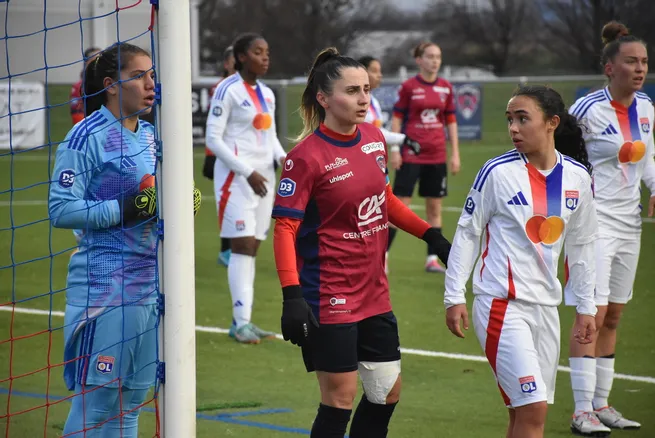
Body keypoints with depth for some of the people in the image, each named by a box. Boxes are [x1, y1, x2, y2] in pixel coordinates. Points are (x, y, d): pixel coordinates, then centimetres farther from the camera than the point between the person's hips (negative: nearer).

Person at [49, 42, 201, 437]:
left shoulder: (149, 134, 13)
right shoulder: (88, 136, -10)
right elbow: (60, 209, -16)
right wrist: (124, 209, -22)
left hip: (151, 281, 8)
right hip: (105, 283, -8)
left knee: (133, 399, 11)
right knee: (97, 399, -7)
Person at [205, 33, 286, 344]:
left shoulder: (267, 94, 14)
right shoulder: (227, 90, -9)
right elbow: (213, 138, -11)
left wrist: (282, 157, -2)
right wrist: (247, 172, -16)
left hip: (263, 176, 7)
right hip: (236, 176, -7)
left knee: (252, 248, 6)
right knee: (242, 247, -13)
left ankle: (242, 322, 9)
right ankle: (242, 322, -13)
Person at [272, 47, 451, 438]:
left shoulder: (374, 138, 4)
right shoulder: (307, 157, -16)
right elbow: (285, 229, -17)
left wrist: (432, 235, 17)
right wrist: (292, 296, -26)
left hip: (375, 293, 7)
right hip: (330, 299, -7)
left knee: (388, 391, 12)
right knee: (340, 398, -3)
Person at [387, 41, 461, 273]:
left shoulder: (446, 87, 6)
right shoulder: (408, 86, -4)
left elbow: (451, 121, 11)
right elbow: (397, 118, -2)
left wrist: (455, 154, 7)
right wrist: (394, 150, -8)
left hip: (437, 156, 4)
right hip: (411, 155, -4)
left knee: (435, 207, 6)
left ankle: (432, 258, 12)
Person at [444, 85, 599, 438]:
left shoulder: (577, 177, 4)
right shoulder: (498, 172, -8)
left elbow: (581, 246, 15)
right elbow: (467, 233, -2)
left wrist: (585, 307, 16)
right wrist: (454, 297, -5)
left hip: (545, 306, 5)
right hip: (501, 304, -5)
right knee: (532, 409, -14)